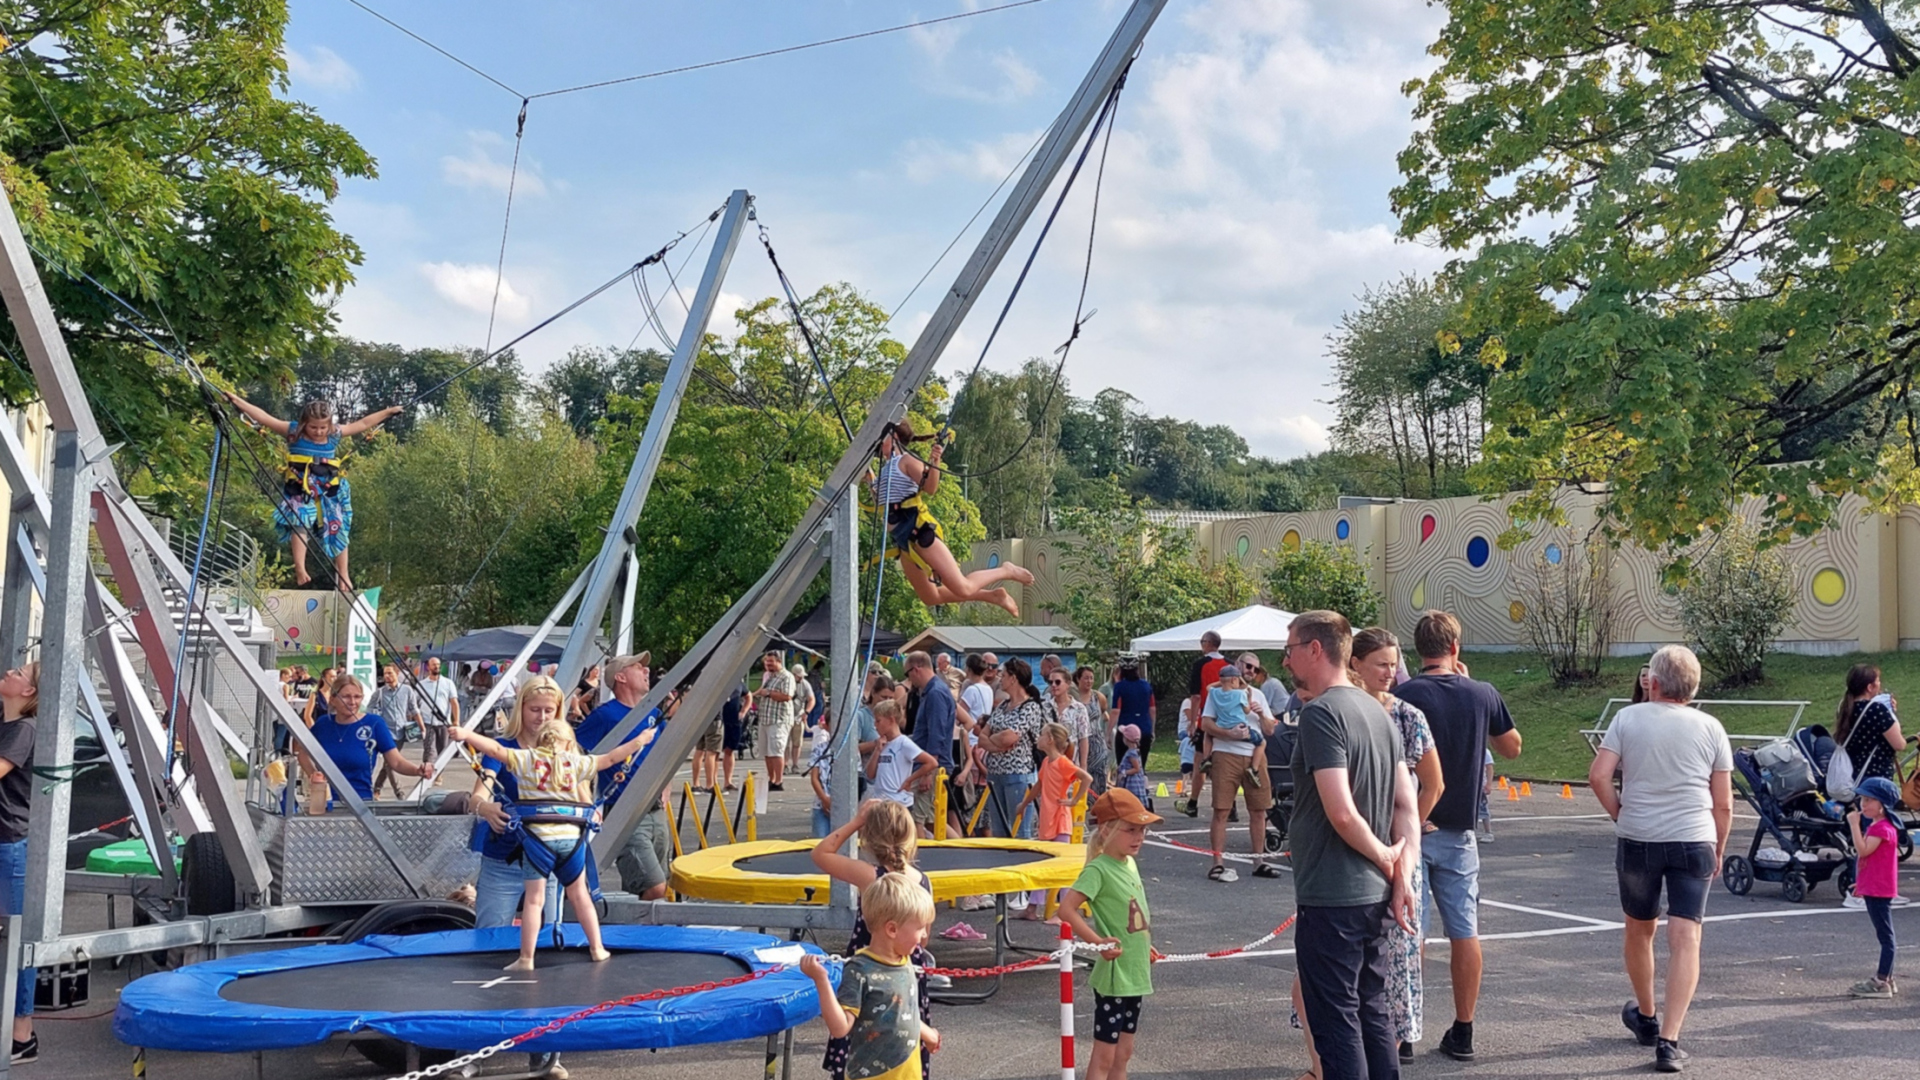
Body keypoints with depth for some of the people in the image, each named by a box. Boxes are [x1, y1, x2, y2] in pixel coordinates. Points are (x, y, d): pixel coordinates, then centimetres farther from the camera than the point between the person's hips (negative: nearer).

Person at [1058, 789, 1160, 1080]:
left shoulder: (1130, 864, 7)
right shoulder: (1099, 869, -18)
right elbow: (1066, 908, -27)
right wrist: (1098, 942, -29)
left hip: (1135, 976, 8)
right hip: (1114, 976, -8)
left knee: (1122, 1055, 16)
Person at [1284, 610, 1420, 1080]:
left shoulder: (1320, 713, -16)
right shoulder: (1375, 710, 11)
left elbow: (1341, 812, -24)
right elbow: (1407, 805, 10)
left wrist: (1385, 860, -9)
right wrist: (1402, 876, 2)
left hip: (1331, 898, -9)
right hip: (1375, 895, 9)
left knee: (1336, 1022, 0)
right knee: (1373, 1011, 17)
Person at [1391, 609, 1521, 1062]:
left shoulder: (1404, 696, -12)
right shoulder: (1483, 695, -1)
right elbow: (1512, 748, 15)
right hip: (1459, 830, 3)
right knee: (1464, 932, 10)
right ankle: (1463, 1033, 15)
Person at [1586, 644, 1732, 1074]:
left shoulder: (1628, 718, 0)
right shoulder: (1710, 728, 3)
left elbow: (1598, 775, -10)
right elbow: (1724, 803, 5)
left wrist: (1619, 814, 5)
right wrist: (1718, 850, 16)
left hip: (1637, 840, 0)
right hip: (1694, 841, 0)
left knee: (1639, 930, 20)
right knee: (1685, 940, -4)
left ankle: (1646, 1017, 38)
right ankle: (1668, 1040, -12)